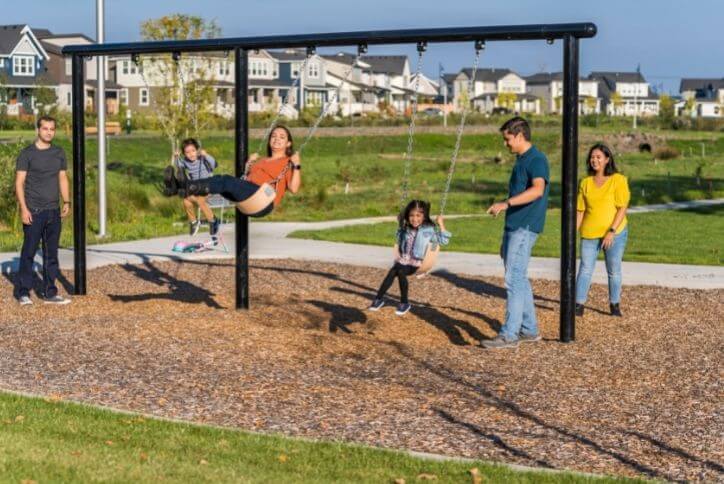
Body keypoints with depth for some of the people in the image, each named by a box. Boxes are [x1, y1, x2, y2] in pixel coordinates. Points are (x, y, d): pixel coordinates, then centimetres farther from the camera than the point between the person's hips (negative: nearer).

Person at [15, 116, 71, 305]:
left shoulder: (59, 153, 11)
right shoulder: (27, 153, -4)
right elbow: (19, 182, -6)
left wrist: (67, 202, 3)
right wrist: (23, 208, -14)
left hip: (54, 211, 5)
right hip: (34, 211, -5)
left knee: (51, 253, 8)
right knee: (29, 252, -1)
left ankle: (50, 293, 13)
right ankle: (24, 293, 6)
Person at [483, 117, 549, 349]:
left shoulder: (536, 160, -12)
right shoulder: (520, 161, 19)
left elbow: (538, 189, -30)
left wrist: (506, 204, -39)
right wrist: (506, 237, 24)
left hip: (524, 229, -10)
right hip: (513, 227, 10)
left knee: (514, 280, -11)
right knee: (519, 280, 13)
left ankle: (509, 335, -9)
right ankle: (530, 330, 20)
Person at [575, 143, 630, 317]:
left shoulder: (618, 180, -5)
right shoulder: (586, 182, 7)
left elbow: (622, 208, -9)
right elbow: (580, 210, 9)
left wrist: (612, 231, -17)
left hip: (614, 233, -3)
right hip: (589, 234, 3)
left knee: (614, 270, 7)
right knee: (585, 269, -1)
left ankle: (615, 305, 18)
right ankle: (579, 305, 1)